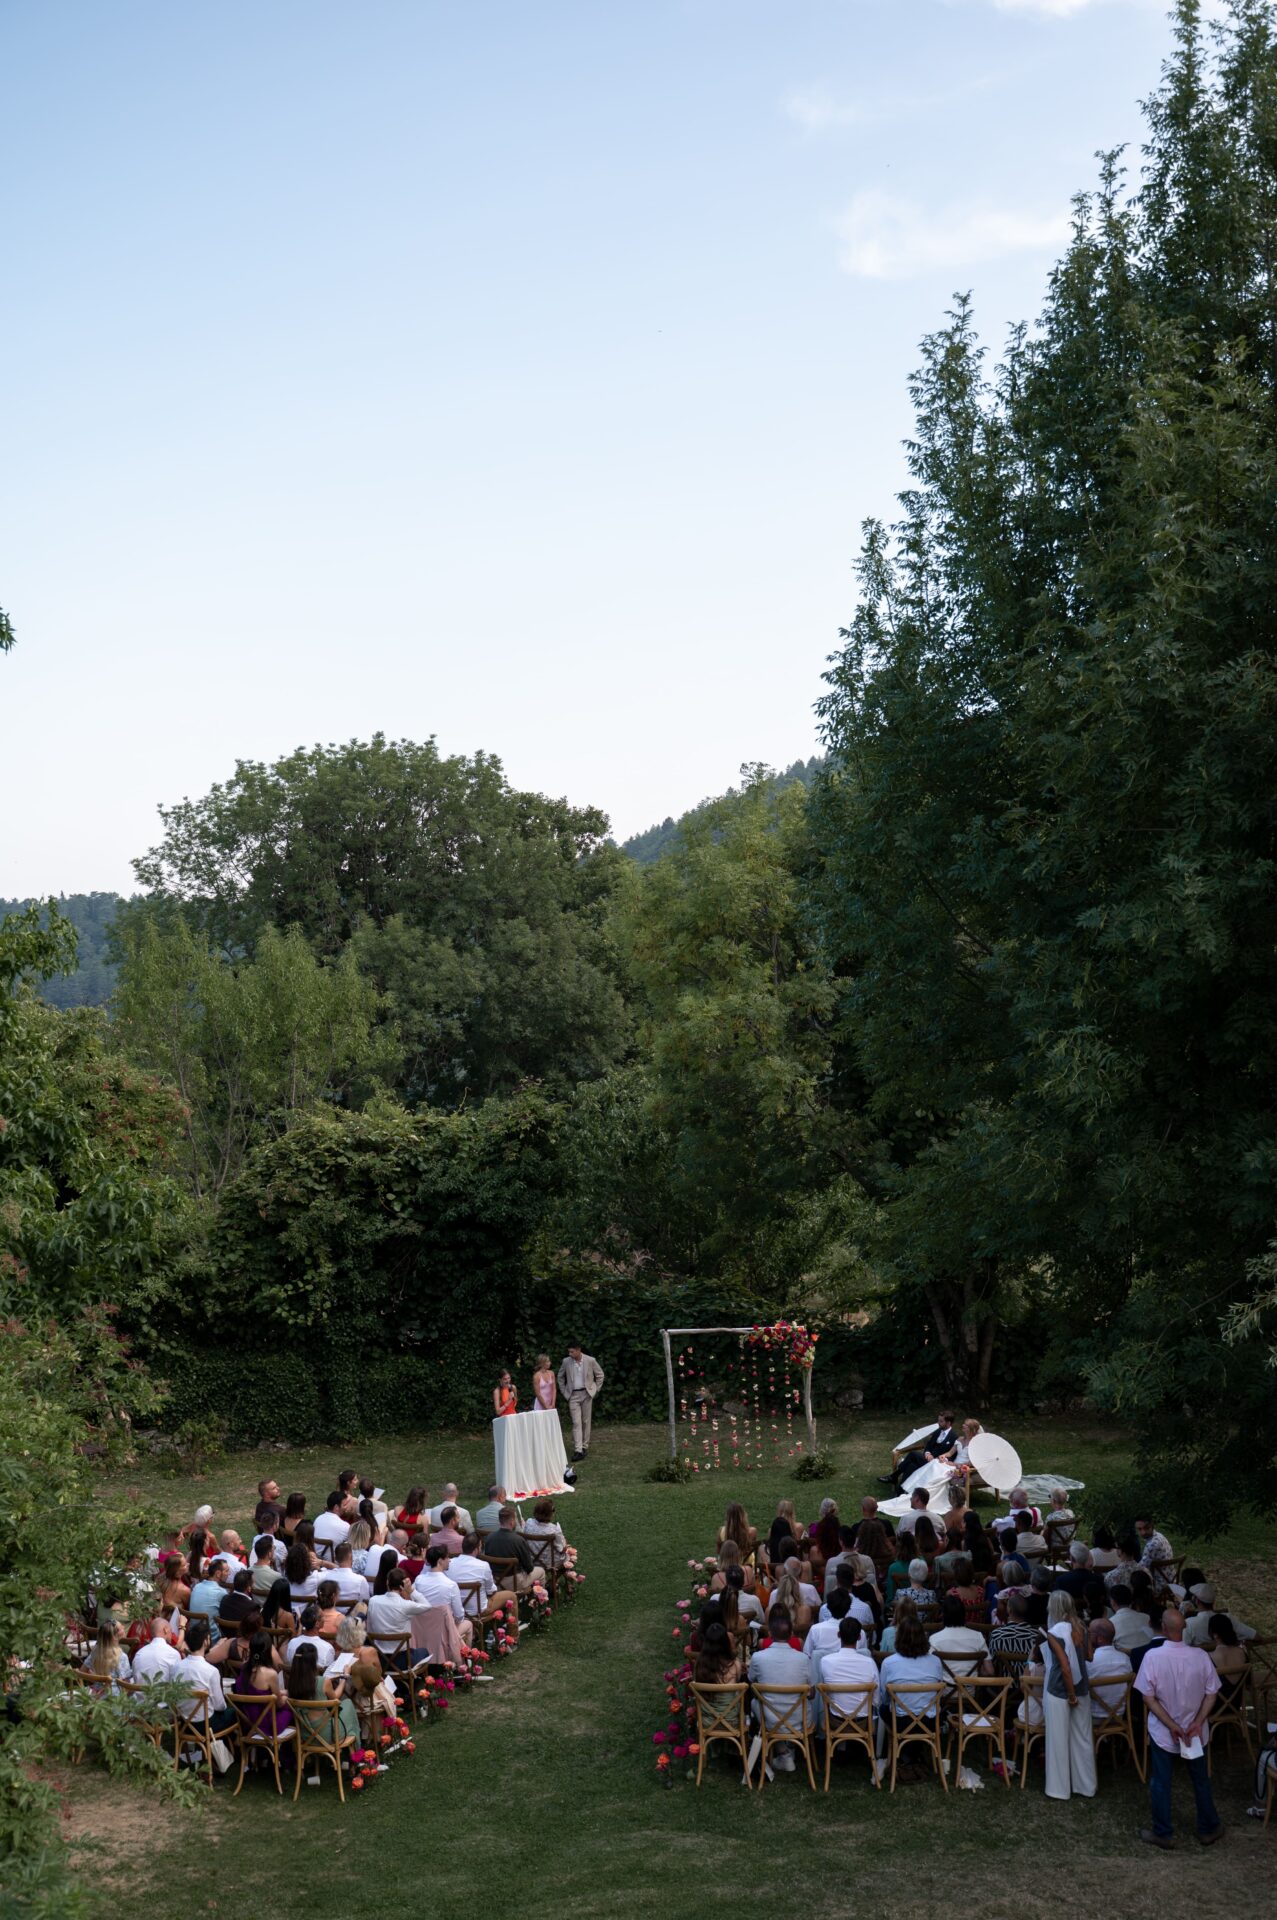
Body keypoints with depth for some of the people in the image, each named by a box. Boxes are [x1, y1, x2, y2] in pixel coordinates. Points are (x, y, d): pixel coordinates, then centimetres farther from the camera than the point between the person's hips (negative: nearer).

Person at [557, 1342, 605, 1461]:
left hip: (586, 1393, 0)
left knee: (586, 1421, 6)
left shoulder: (590, 1360, -9)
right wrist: (564, 1392, 8)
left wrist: (595, 1389, 3)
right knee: (576, 1422, -7)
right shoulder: (566, 1361, -4)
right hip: (573, 1395, 0)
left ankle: (585, 1446, 20)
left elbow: (600, 1374, 6)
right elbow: (560, 1377, 12)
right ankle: (578, 1450, -12)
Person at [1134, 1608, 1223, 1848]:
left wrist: (1172, 1726, -14)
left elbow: (1148, 1698, -17)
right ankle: (1208, 1829, 33)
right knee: (1201, 1781, 21)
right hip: (1196, 1732, 2)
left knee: (1160, 1783, 14)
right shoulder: (1200, 1656, -15)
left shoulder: (1152, 1656, -20)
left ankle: (1163, 1833, 24)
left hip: (1162, 1732, -2)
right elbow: (1211, 1694, -10)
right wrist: (1197, 1723, -11)